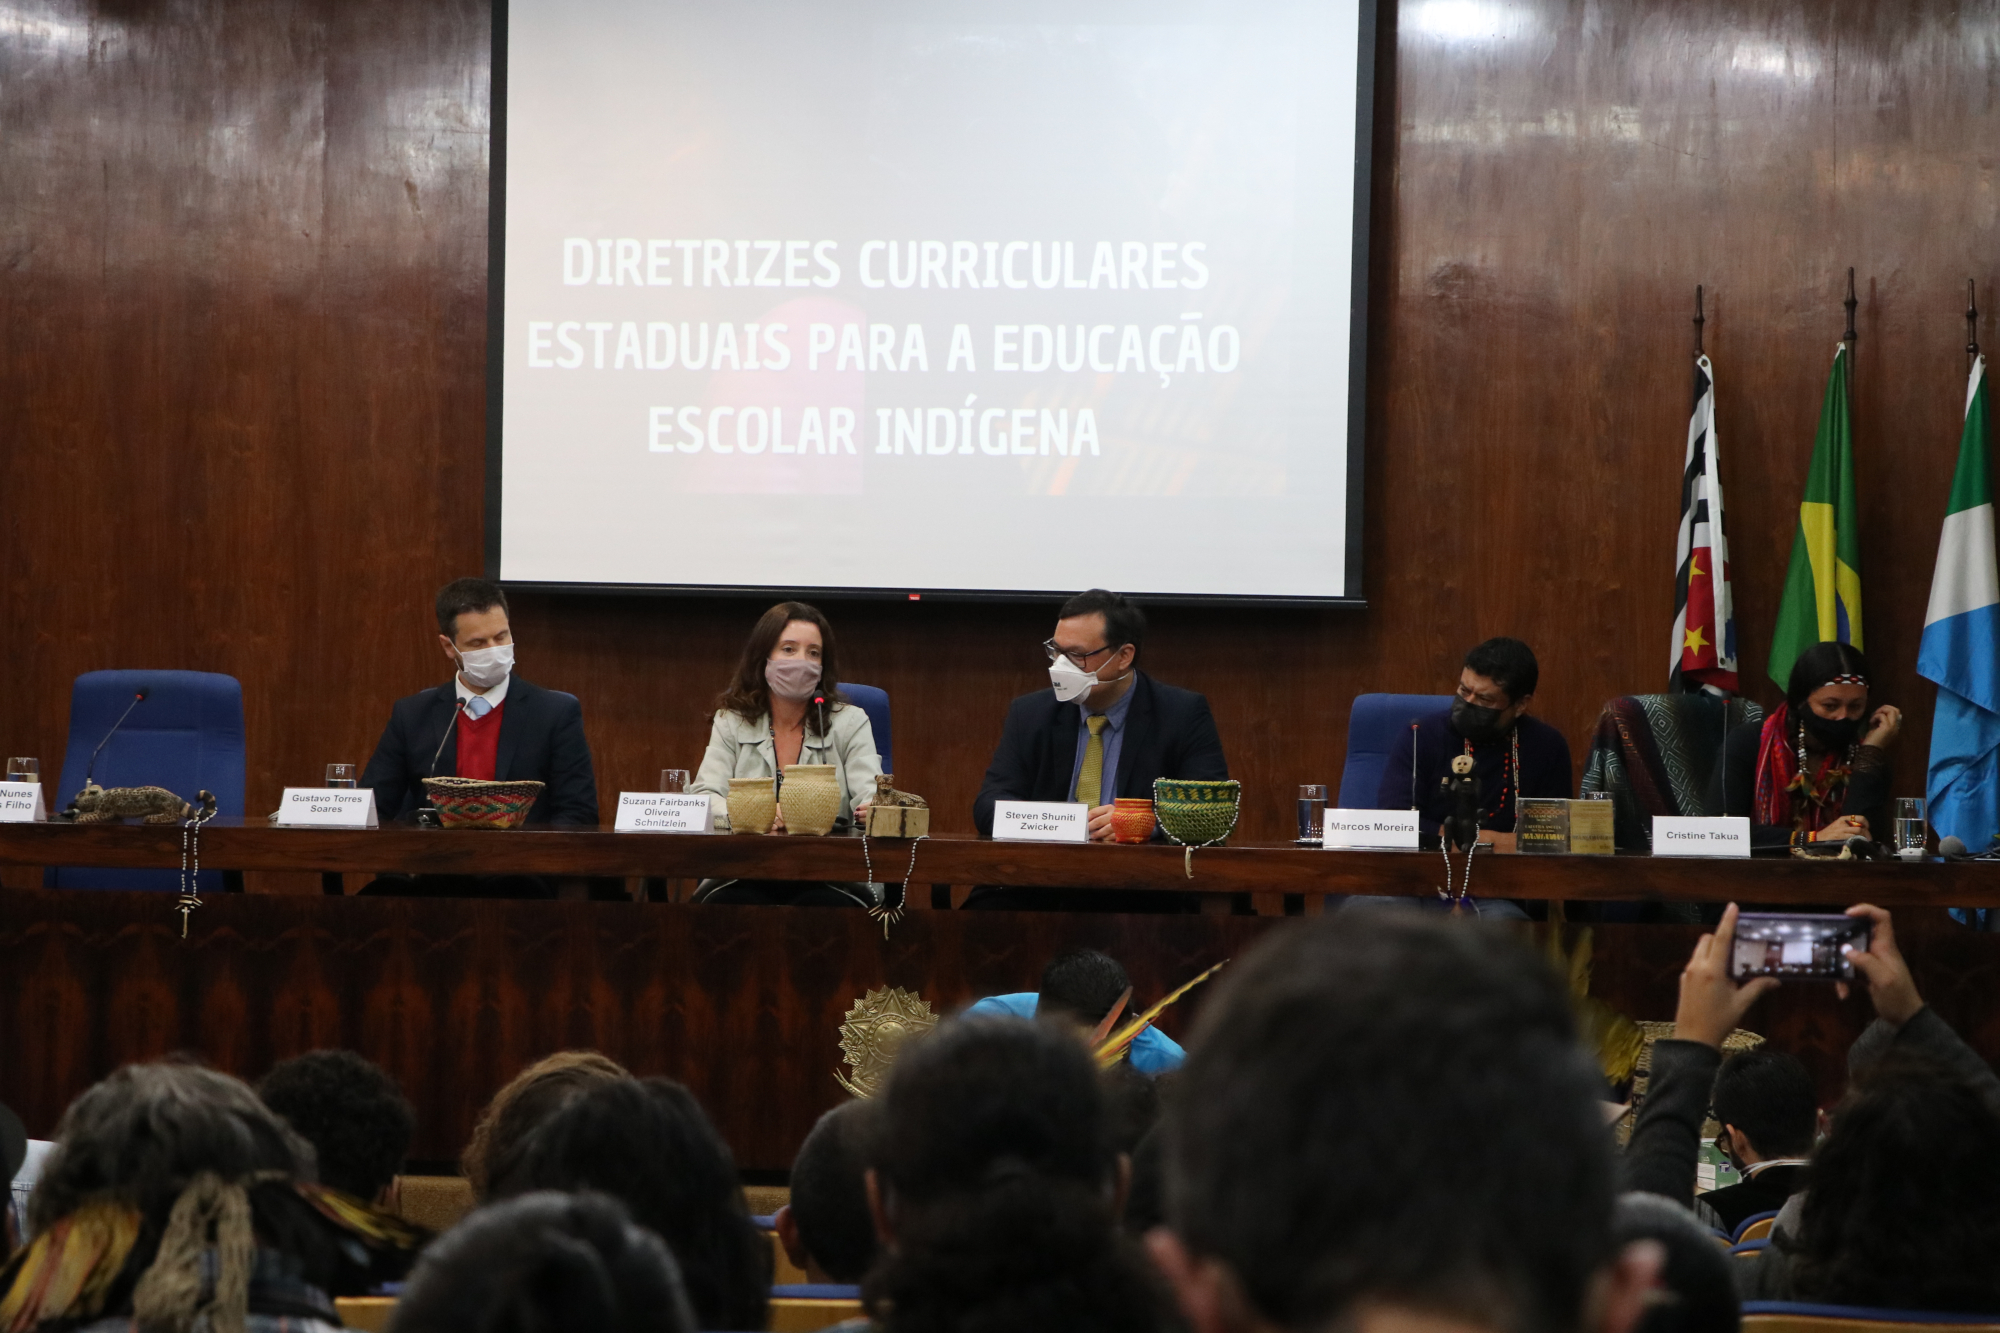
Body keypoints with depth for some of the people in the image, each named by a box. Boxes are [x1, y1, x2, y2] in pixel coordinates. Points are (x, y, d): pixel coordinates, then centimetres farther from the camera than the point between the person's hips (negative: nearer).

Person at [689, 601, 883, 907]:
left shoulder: (849, 722, 11)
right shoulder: (731, 723, 14)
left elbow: (870, 793, -4)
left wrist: (874, 810, -31)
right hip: (743, 879, 0)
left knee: (829, 905, -36)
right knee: (727, 904, -36)